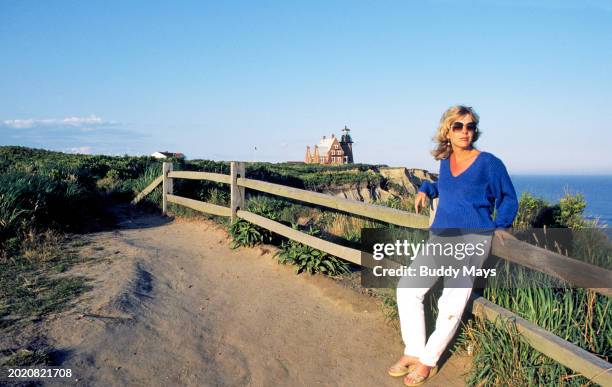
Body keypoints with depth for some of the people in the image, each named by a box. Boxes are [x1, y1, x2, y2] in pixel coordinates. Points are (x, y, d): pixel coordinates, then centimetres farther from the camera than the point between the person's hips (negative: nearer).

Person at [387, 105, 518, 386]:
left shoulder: (489, 163, -3)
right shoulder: (446, 161, 12)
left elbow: (509, 198, 8)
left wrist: (501, 225, -5)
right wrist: (426, 189, 16)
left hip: (471, 239, -6)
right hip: (438, 238, 6)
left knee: (451, 305, -14)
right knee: (407, 288, 2)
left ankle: (428, 361, 2)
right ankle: (413, 353, 13)